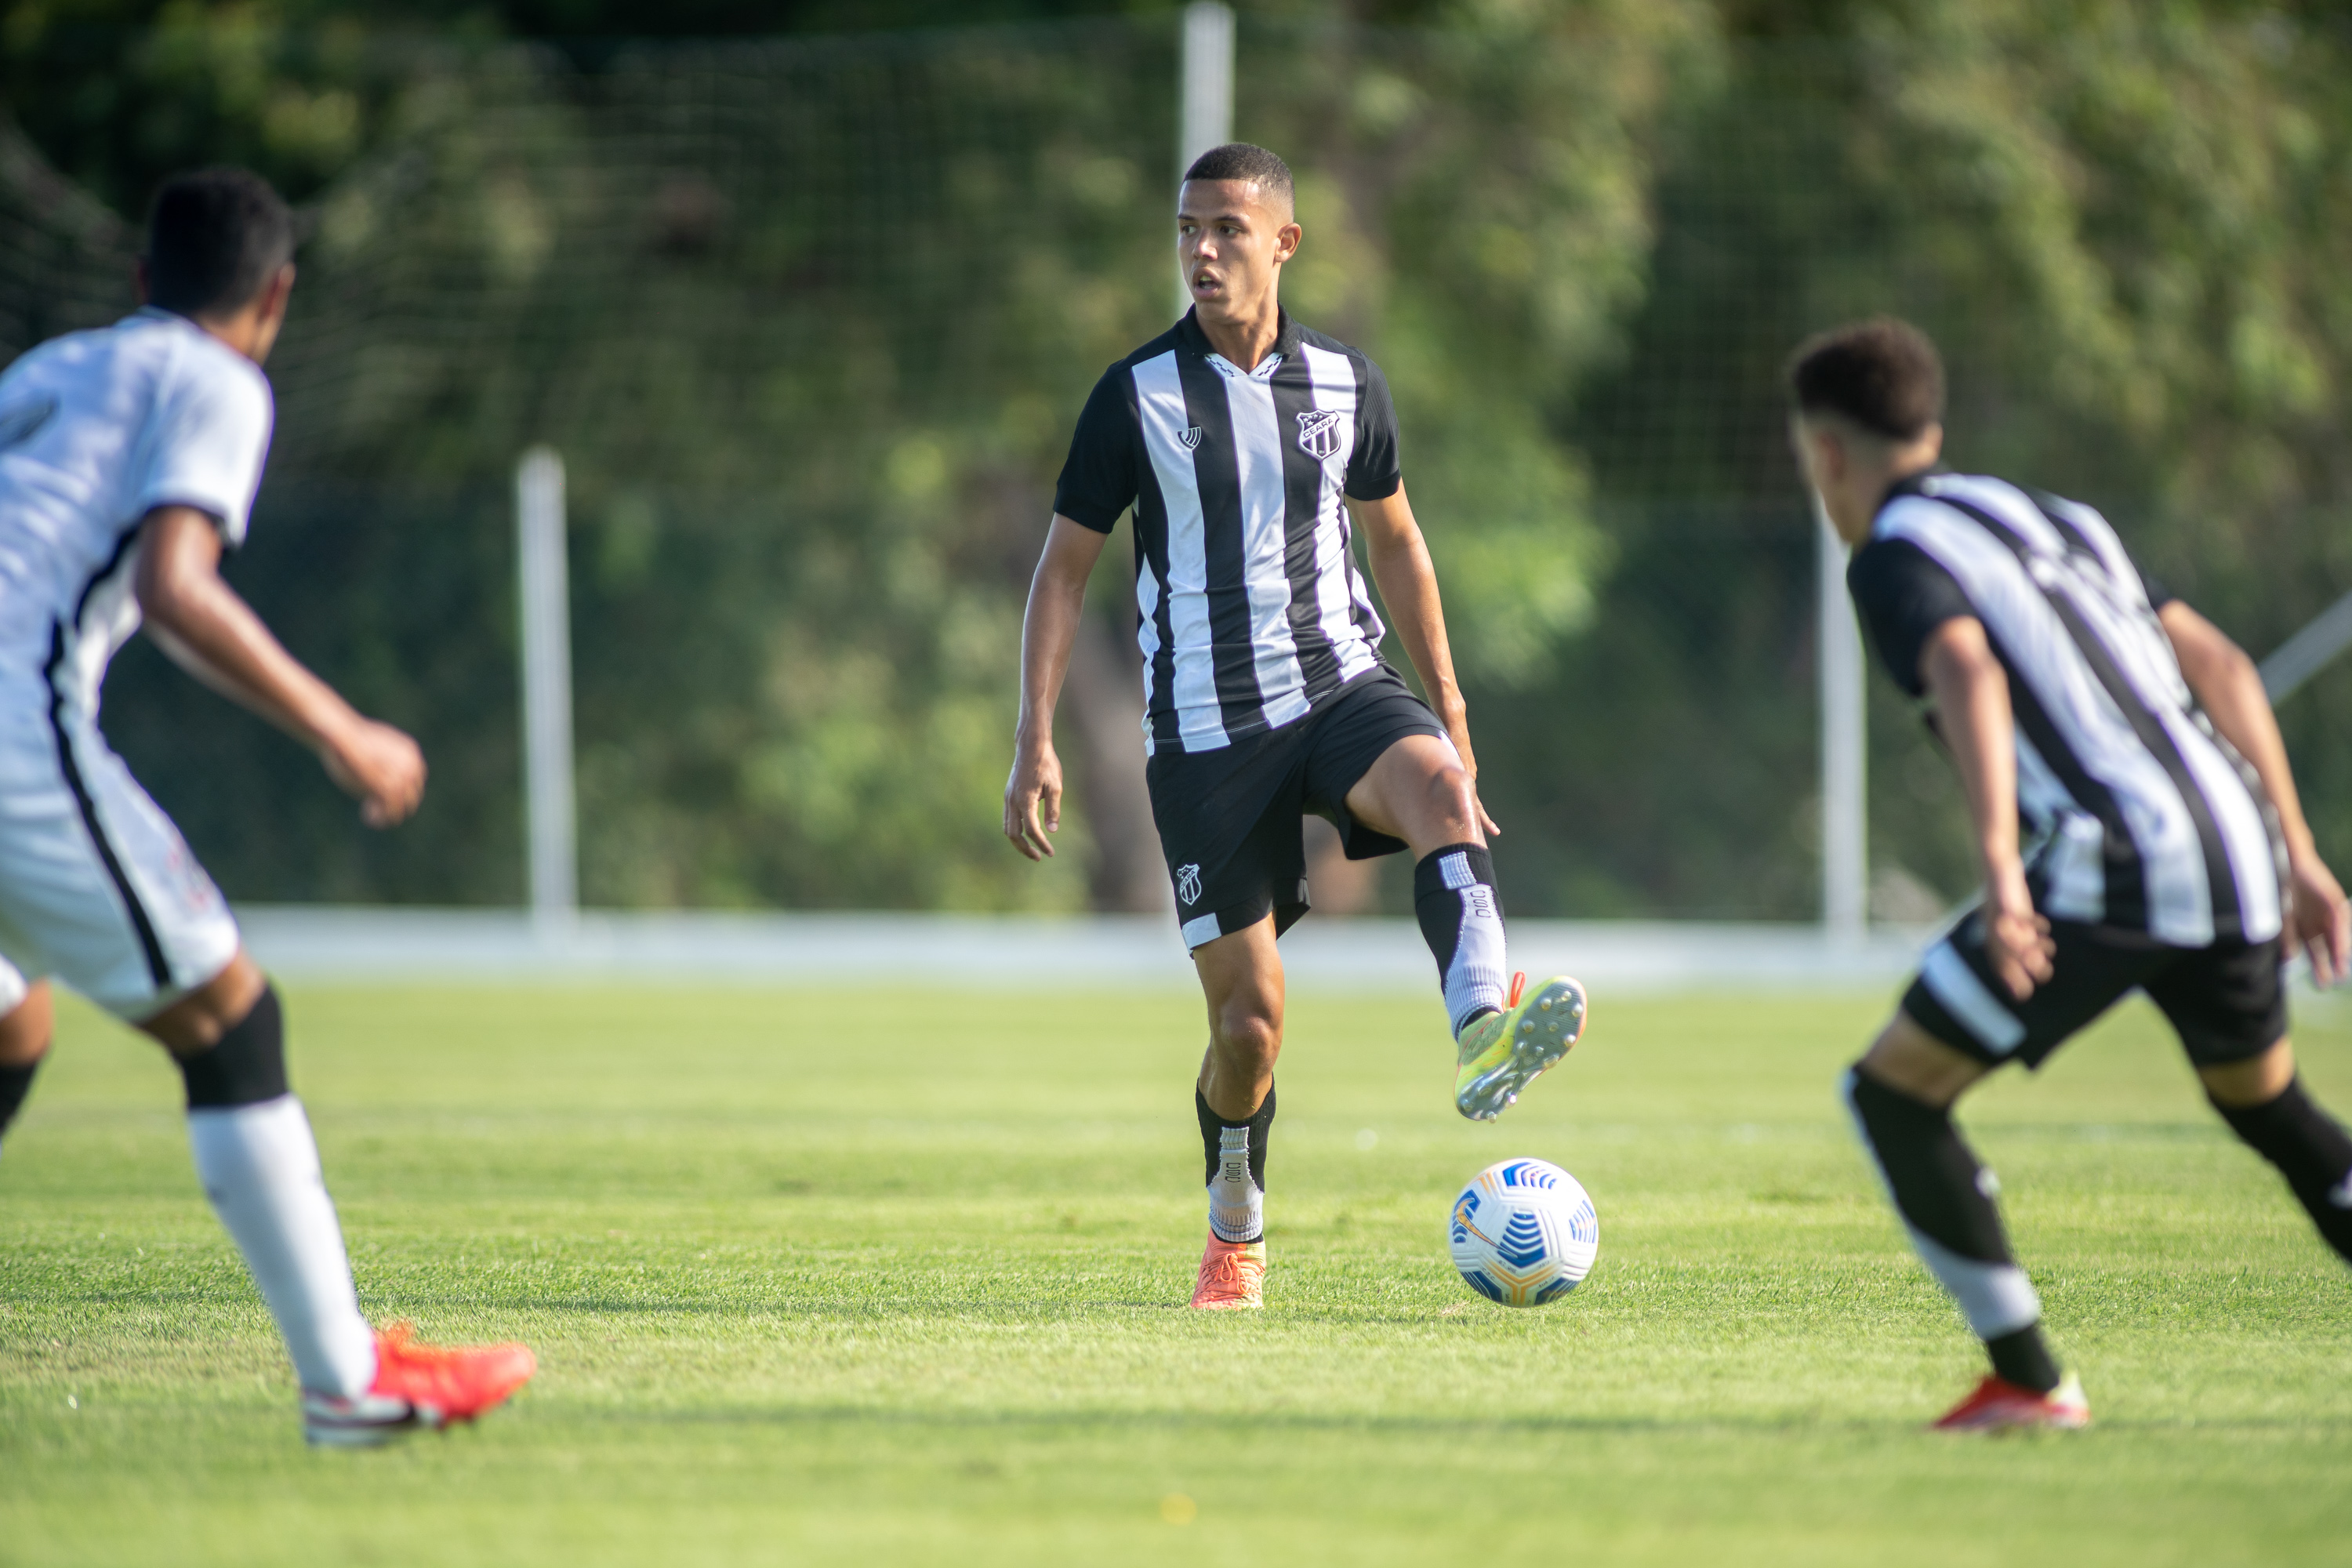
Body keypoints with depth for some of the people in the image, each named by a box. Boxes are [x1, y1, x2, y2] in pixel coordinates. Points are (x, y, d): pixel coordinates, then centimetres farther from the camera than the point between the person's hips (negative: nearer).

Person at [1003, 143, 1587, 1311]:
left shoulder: (1345, 384, 5)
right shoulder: (1137, 396, -3)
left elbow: (1394, 542, 19)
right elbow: (1064, 568, 1)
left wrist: (1451, 715, 20)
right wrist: (1036, 743, -6)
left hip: (1341, 681, 2)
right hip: (1205, 731, -2)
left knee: (1438, 790, -34)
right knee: (1249, 1019, -1)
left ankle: (1484, 1032, -55)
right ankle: (1235, 1236, 24)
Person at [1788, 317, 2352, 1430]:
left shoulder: (1896, 554, 3)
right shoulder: (2055, 520, 26)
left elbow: (1971, 676, -19)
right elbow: (2220, 666, 22)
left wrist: (1999, 867, -31)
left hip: (2109, 868, -8)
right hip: (2232, 853, 8)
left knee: (1895, 1096, 3)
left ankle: (2029, 1382, -1)